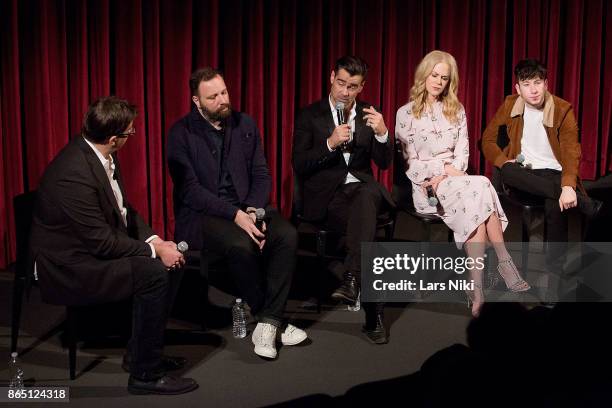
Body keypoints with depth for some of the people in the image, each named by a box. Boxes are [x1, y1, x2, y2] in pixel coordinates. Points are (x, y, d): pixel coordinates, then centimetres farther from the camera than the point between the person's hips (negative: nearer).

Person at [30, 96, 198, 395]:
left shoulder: (100, 154, -2)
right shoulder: (74, 173, -30)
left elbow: (123, 209, 9)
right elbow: (101, 240, -26)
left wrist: (155, 241, -5)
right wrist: (155, 252, -18)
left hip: (95, 247, 9)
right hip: (68, 267, -9)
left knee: (172, 262, 2)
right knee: (154, 274, -23)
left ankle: (141, 351, 14)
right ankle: (145, 374, -10)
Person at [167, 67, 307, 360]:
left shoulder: (246, 125, 8)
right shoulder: (181, 133, -5)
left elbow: (261, 176, 8)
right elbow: (189, 190, -13)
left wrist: (254, 211, -12)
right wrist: (235, 215, -23)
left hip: (246, 208, 4)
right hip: (200, 214, -4)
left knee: (287, 235, -24)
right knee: (241, 245, -34)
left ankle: (268, 322, -20)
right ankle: (269, 317, -12)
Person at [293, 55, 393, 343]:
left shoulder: (368, 114, 13)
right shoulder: (310, 115, 4)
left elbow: (383, 163, 8)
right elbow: (299, 167, -3)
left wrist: (382, 133, -12)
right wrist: (330, 143, -17)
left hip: (362, 187, 2)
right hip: (326, 195, -2)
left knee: (367, 194, -38)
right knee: (365, 224, -32)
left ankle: (352, 279, -44)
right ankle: (374, 312, -29)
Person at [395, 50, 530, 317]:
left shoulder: (456, 110, 16)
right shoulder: (406, 113, 5)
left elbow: (462, 153, 9)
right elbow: (408, 161, -1)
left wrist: (448, 174, -10)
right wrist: (444, 168, -11)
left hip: (453, 179, 4)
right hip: (424, 185, -3)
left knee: (475, 204, -33)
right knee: (480, 188, -31)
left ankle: (477, 288, -36)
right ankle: (503, 260, -28)